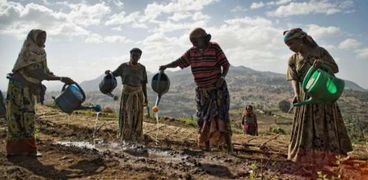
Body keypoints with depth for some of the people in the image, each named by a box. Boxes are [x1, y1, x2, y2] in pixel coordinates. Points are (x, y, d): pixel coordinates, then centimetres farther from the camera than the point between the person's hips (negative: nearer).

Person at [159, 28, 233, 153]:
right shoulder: (192, 51, 3)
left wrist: (222, 77, -23)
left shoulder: (214, 48, -8)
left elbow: (226, 64, -7)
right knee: (204, 119, 5)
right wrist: (166, 66, -17)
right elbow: (179, 62, 0)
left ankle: (229, 145, -3)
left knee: (221, 117, -9)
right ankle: (206, 146, 14)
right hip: (202, 91, 4)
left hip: (218, 89, -4)